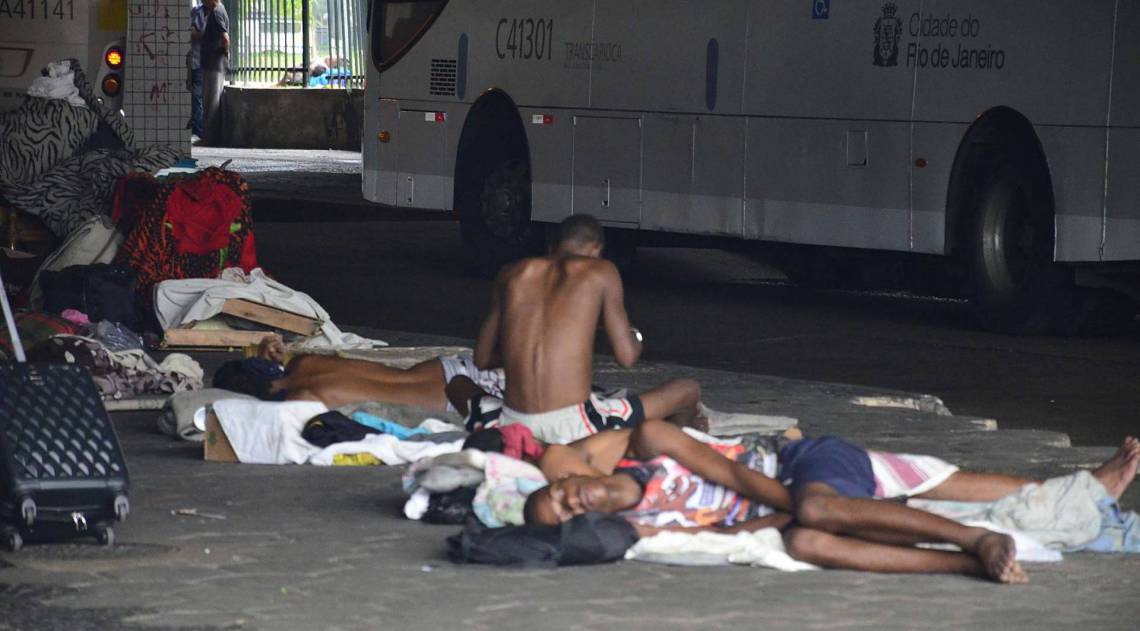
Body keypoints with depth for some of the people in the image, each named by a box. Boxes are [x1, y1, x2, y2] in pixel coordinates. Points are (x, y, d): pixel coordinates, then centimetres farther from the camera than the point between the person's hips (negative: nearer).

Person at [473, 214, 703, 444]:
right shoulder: (600, 271, 1)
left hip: (514, 424, 4)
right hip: (571, 427, -4)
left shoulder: (513, 274, 12)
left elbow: (482, 359, 17)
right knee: (689, 390, 15)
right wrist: (635, 335, 23)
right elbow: (627, 356, -1)